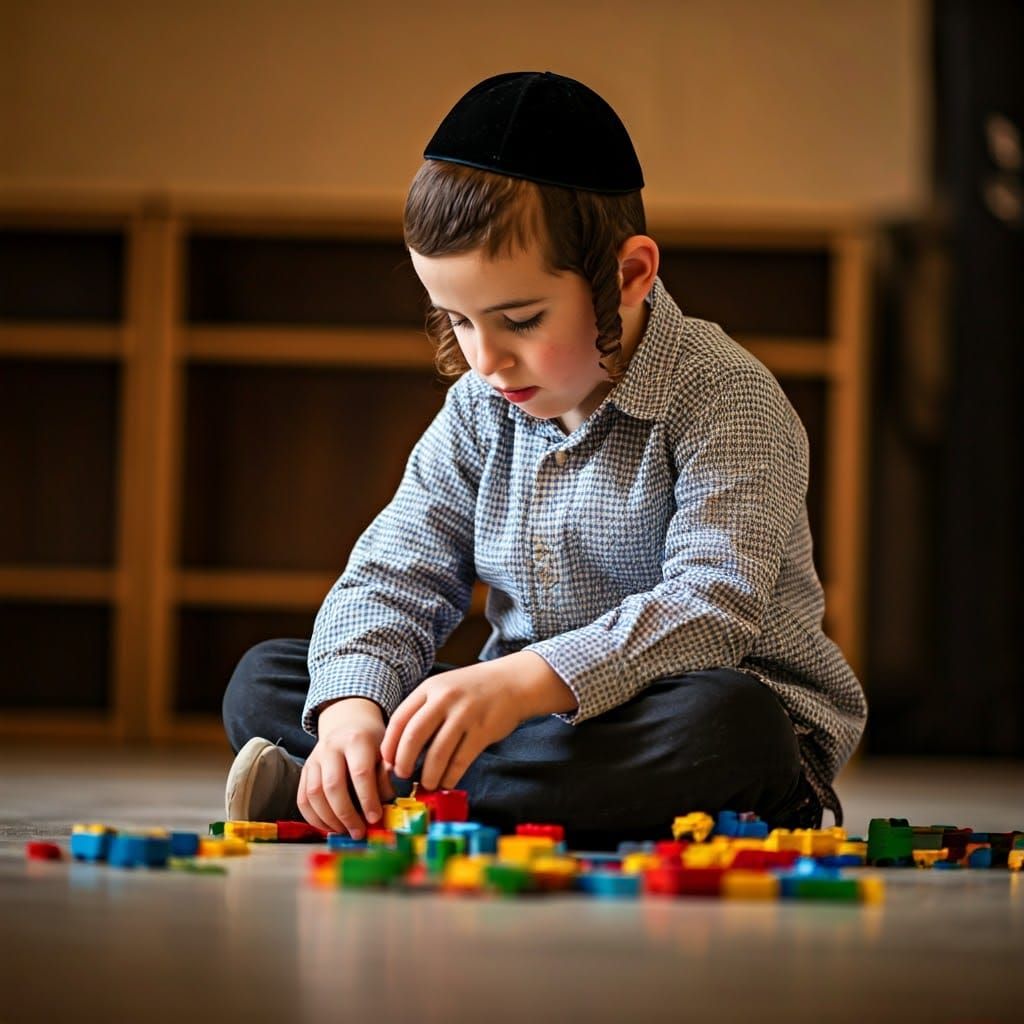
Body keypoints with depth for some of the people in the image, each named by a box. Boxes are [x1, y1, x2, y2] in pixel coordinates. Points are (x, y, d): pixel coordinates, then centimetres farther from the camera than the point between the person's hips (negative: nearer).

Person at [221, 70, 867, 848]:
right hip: (531, 719, 5)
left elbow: (710, 609, -27)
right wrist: (350, 708, -21)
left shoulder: (723, 401, -15)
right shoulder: (479, 412, 5)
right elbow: (392, 580, 2)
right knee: (263, 680, -1)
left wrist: (521, 682, -41)